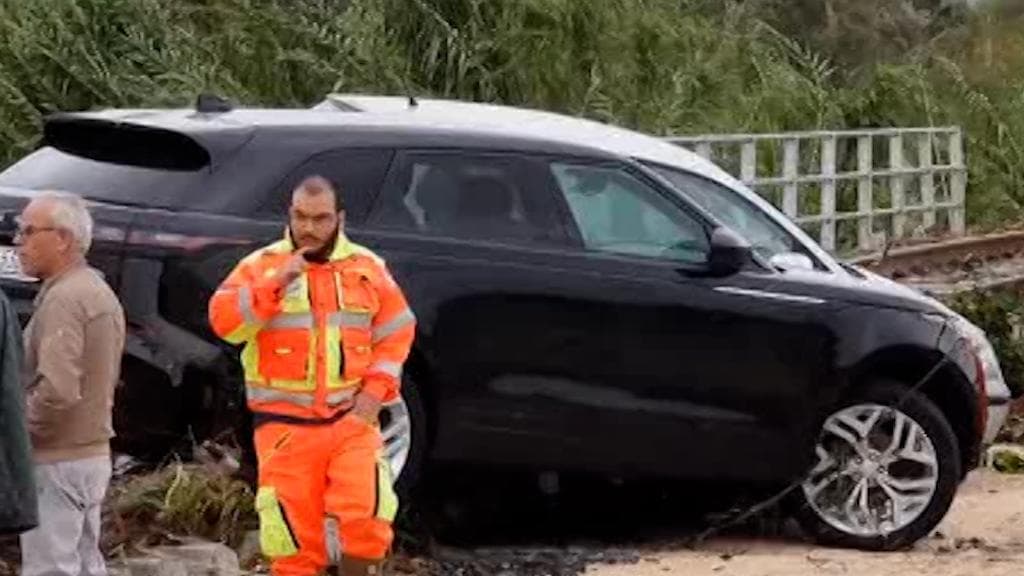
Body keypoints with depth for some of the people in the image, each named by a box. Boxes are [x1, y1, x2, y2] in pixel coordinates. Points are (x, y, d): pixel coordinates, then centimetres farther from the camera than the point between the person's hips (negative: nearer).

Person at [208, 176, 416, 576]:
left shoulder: (367, 268, 8)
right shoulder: (261, 265, 2)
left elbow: (397, 332, 13)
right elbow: (225, 322, -10)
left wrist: (376, 390, 0)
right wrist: (276, 284, -21)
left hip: (352, 419, 1)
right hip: (285, 424, -1)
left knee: (366, 521, -14)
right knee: (296, 534, 0)